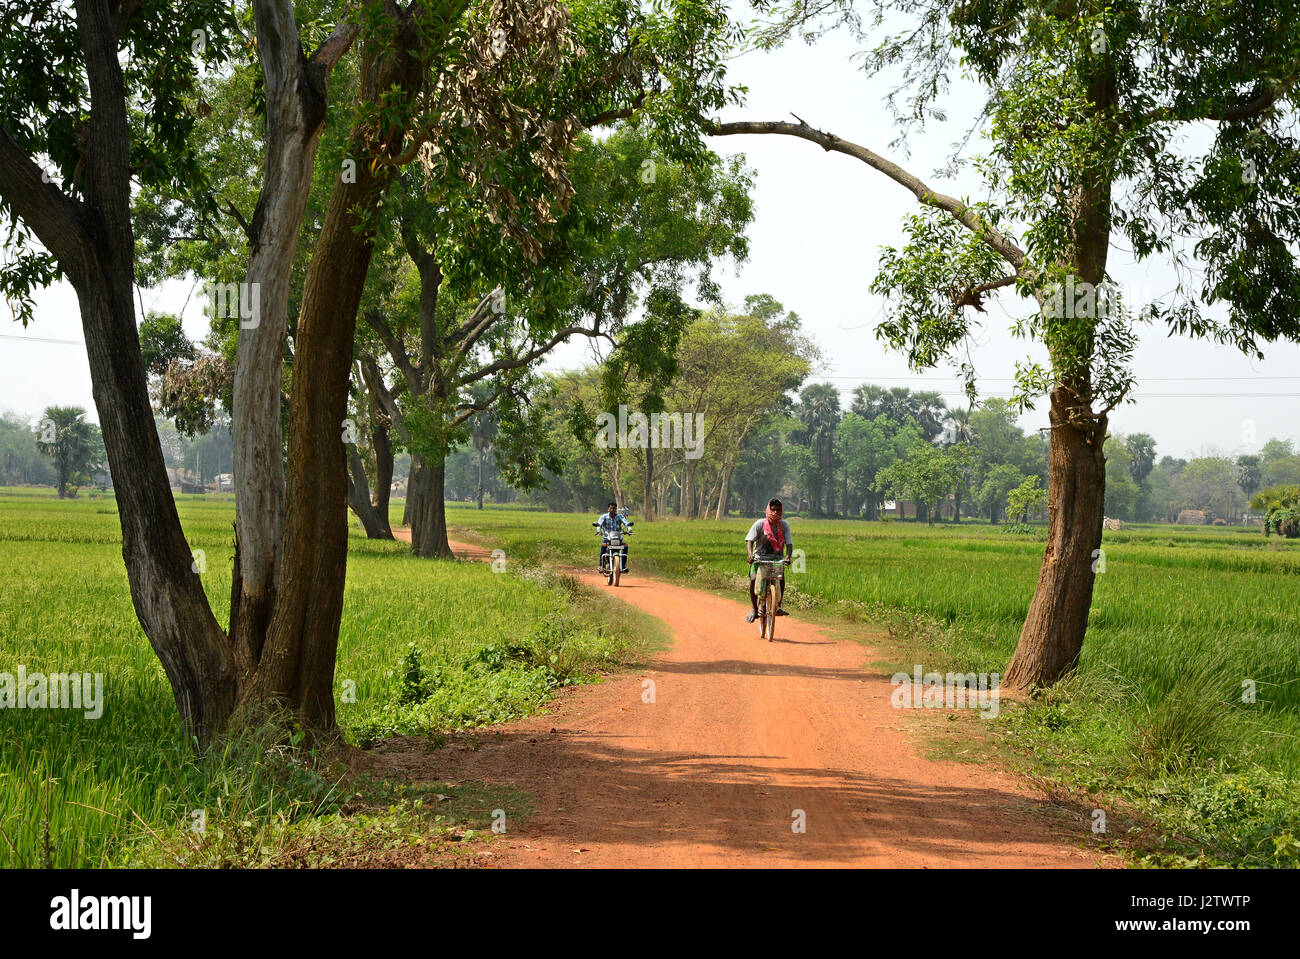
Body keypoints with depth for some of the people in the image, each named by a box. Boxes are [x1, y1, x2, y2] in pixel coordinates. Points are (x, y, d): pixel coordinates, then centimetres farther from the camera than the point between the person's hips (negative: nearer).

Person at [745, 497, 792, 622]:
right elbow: (750, 541, -14)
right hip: (760, 558, -1)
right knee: (753, 580, -22)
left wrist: (788, 557, -28)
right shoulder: (760, 524, -6)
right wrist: (750, 555, -34)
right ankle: (754, 610, -4)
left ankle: (778, 606, -15)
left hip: (776, 558, 1)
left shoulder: (784, 525, 1)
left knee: (781, 576, -27)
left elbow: (789, 543, -6)